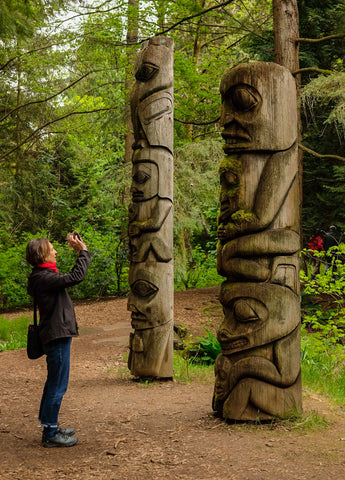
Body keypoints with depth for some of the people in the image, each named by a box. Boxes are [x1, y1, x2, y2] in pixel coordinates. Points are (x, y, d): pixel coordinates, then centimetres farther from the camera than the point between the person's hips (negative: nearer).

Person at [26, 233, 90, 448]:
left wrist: (78, 250, 17)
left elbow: (70, 277, 23)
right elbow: (76, 277, -27)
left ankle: (50, 428, 29)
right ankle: (50, 434, 4)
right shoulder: (43, 278, -20)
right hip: (57, 336, -11)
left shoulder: (44, 275, 11)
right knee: (58, 385, -4)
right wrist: (83, 251, -17)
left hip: (57, 335, 11)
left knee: (54, 383, 19)